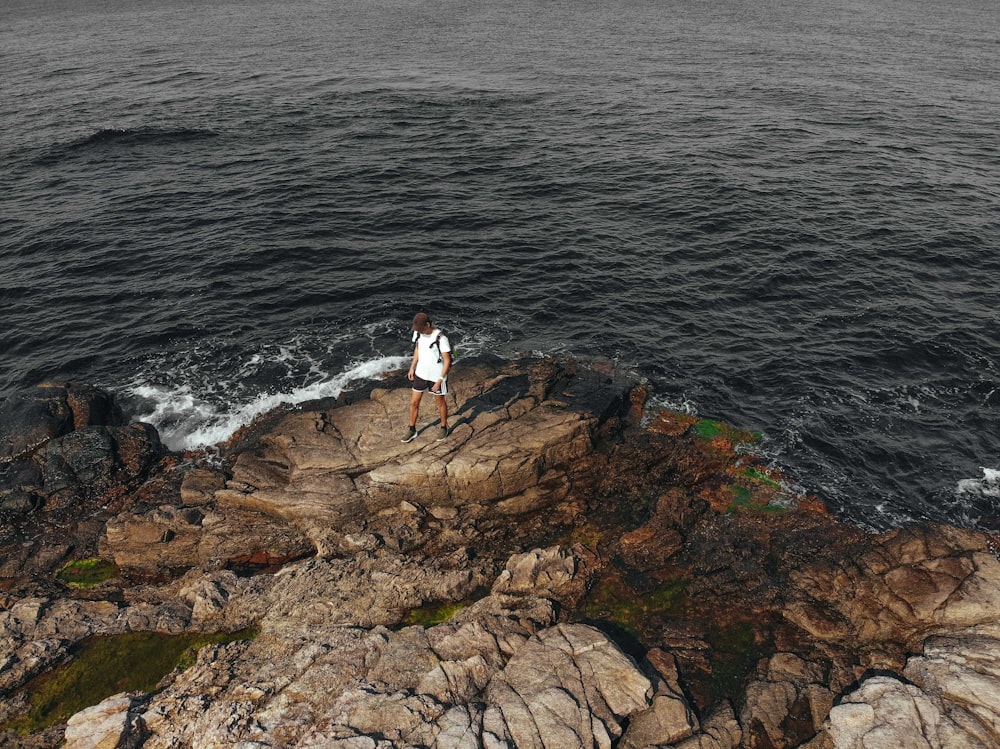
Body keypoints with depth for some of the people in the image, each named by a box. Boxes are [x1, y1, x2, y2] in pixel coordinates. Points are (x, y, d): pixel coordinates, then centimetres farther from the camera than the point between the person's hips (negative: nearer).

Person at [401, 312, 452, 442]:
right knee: (414, 402, 11)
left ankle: (444, 428, 40)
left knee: (440, 402, 17)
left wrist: (440, 380, -21)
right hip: (421, 374, 5)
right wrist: (412, 367, 7)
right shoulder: (418, 333, -9)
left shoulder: (441, 338, -27)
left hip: (436, 376, -5)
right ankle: (412, 430, 30)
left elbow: (447, 361, -21)